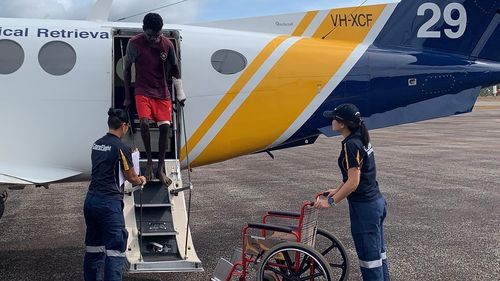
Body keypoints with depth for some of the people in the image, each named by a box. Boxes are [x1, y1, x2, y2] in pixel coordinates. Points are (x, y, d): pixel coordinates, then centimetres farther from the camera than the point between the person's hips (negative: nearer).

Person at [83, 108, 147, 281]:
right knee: (115, 248, -4)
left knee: (93, 247, 16)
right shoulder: (121, 147, -11)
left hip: (91, 200, 8)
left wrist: (134, 179, 29)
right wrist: (141, 181, 21)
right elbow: (131, 177, -1)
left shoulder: (97, 144, 12)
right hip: (109, 202, -8)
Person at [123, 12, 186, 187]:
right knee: (144, 122, -23)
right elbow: (127, 70, 0)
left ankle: (161, 168, 4)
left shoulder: (167, 44, -6)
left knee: (165, 126, -8)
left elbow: (174, 69, 6)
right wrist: (127, 97, 1)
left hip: (162, 92, 2)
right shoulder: (134, 43, -11)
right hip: (142, 91, -2)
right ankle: (149, 161, -5)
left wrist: (180, 93, 0)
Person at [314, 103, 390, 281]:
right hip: (377, 202, 10)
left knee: (369, 256, 1)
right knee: (378, 252, 18)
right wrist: (337, 190, 20)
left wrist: (331, 201, -14)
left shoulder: (351, 145, -20)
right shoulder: (361, 140, 9)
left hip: (364, 208, -10)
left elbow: (353, 182, -21)